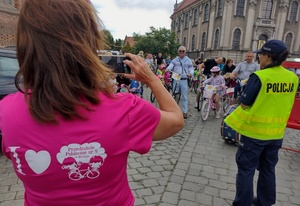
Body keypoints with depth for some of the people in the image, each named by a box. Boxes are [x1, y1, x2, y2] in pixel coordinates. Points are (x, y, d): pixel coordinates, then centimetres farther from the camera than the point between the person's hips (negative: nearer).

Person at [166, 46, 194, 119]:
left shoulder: (188, 60, 6)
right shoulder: (174, 60, 8)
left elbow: (191, 69, 2)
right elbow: (170, 66, -8)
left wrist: (190, 73, -21)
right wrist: (167, 69, -31)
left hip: (184, 80, -1)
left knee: (184, 97, 2)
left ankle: (184, 112, 11)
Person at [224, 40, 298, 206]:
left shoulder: (259, 76, -19)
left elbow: (244, 105, -15)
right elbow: (287, 105, 10)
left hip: (254, 131, -6)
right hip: (276, 132, 6)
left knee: (246, 170, 8)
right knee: (268, 169, 21)